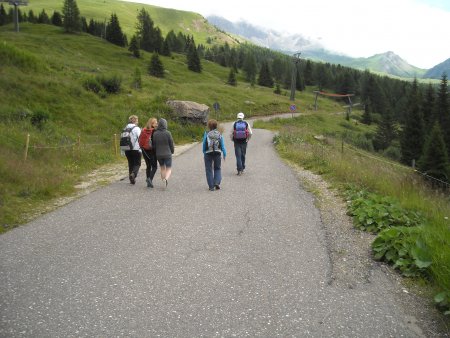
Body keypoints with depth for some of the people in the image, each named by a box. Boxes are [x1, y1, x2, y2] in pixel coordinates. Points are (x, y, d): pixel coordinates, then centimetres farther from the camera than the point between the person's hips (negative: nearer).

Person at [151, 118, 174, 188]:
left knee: (162, 168, 22)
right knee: (169, 169, 3)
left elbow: (154, 145, 2)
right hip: (167, 154, -3)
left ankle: (163, 180, 22)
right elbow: (171, 144, -5)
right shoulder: (168, 133, -12)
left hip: (158, 155, 3)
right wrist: (172, 151, 14)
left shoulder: (155, 133, -3)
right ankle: (166, 179, -24)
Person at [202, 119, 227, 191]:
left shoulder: (206, 134, -7)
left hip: (208, 154, -2)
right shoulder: (219, 134, -1)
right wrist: (224, 154, 7)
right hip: (217, 153, 2)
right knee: (217, 168, 18)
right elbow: (222, 145, 0)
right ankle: (217, 183, 0)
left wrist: (204, 153, 11)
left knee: (209, 170, 7)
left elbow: (204, 145, -2)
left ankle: (211, 186, 6)